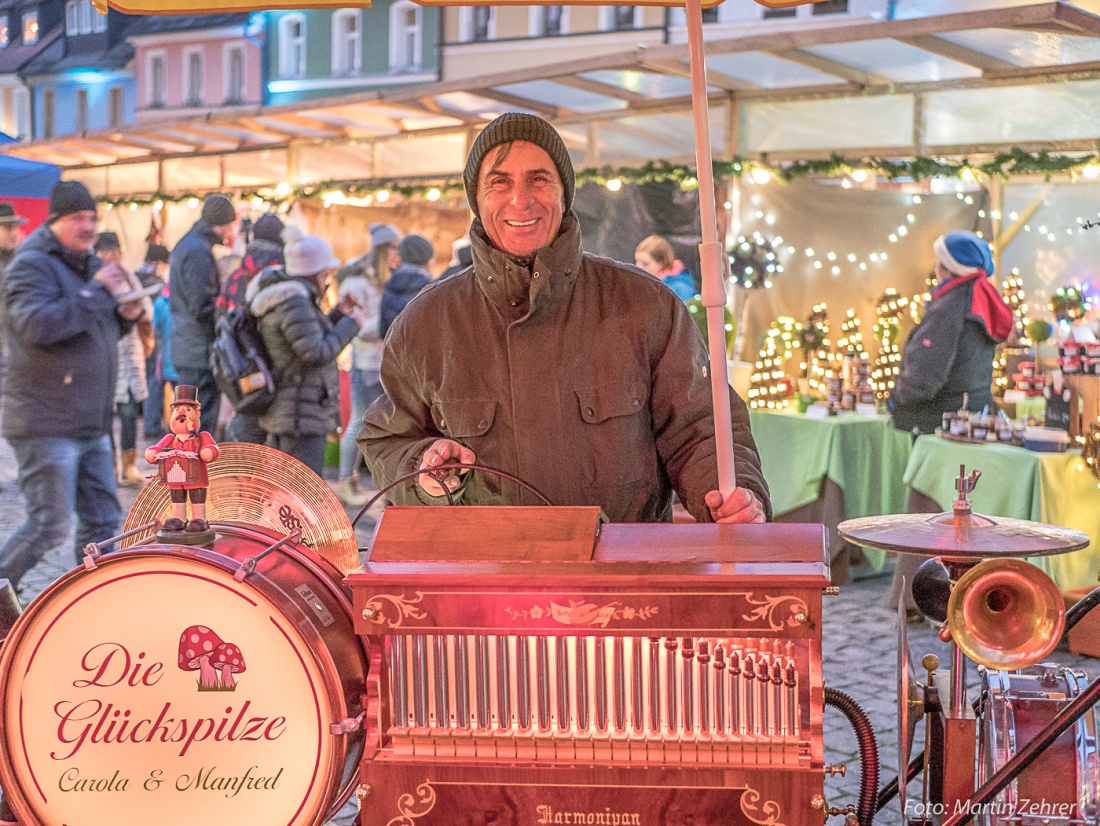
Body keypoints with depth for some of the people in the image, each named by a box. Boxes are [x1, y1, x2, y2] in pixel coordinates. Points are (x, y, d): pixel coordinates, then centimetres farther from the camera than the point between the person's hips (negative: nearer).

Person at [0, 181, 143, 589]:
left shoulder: (88, 265, 16)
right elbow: (37, 326, -27)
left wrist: (124, 316, 5)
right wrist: (95, 293, -23)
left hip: (91, 426, 9)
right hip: (46, 425, -9)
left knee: (103, 521, 11)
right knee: (49, 526, -7)